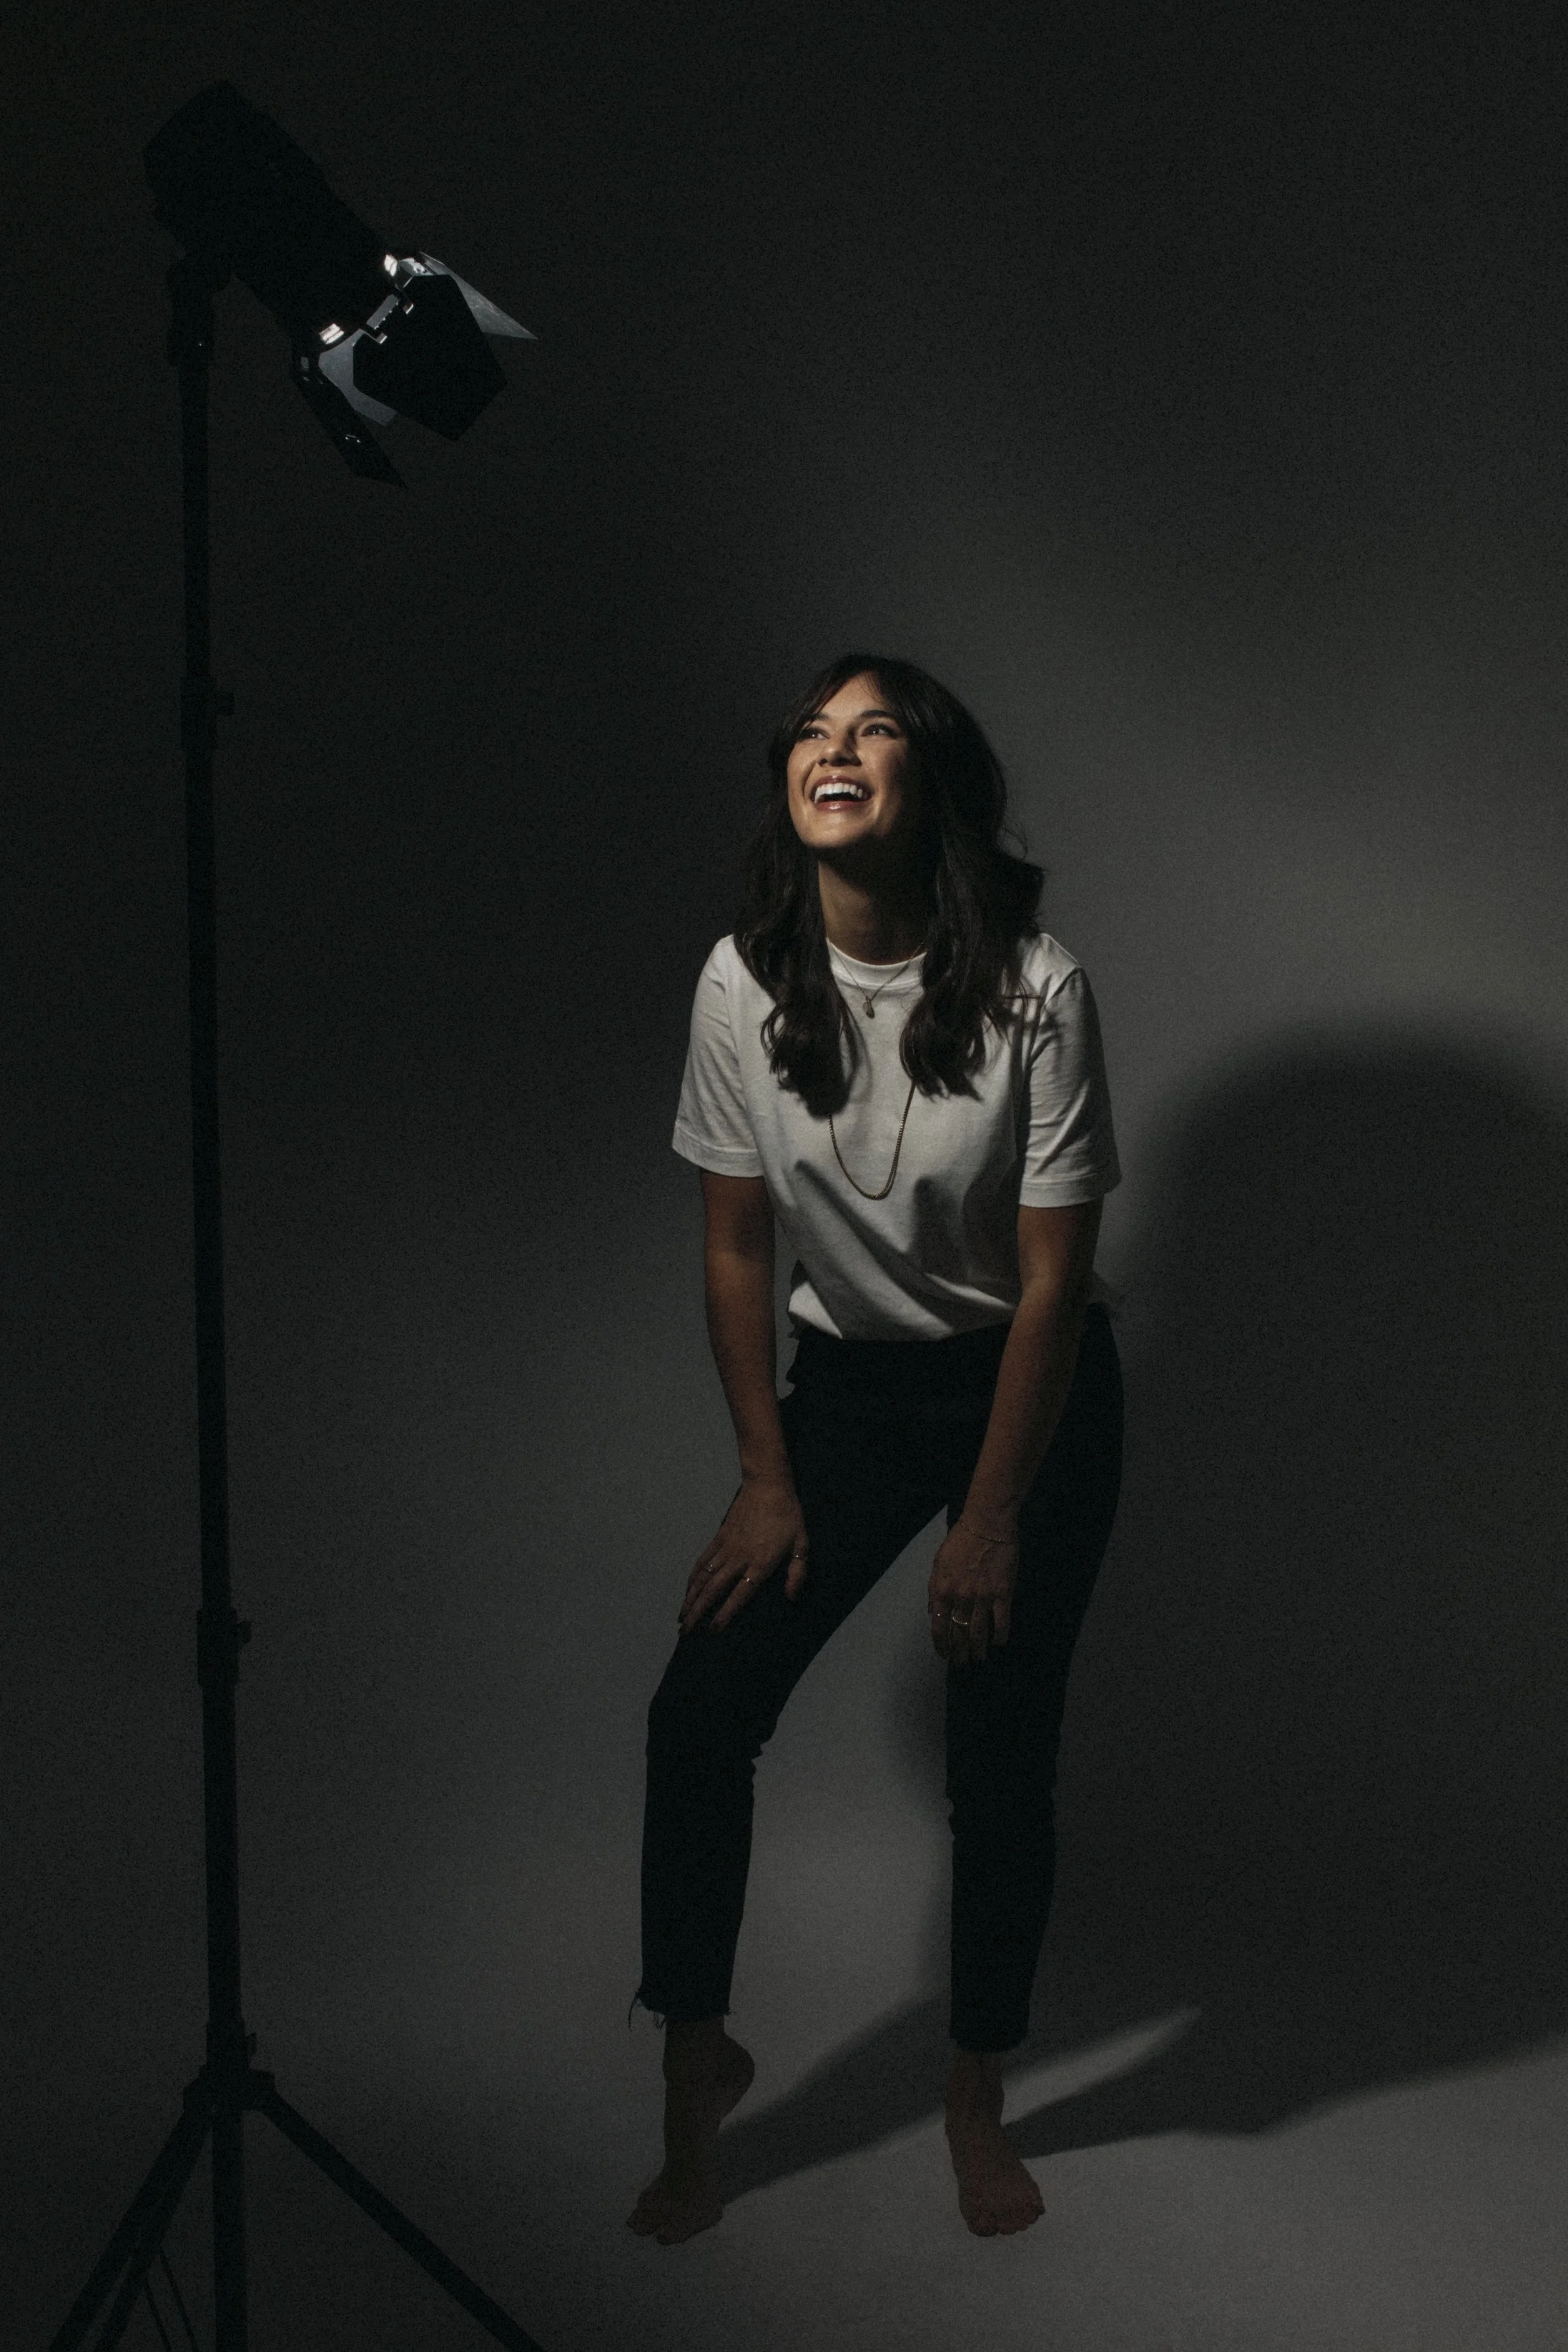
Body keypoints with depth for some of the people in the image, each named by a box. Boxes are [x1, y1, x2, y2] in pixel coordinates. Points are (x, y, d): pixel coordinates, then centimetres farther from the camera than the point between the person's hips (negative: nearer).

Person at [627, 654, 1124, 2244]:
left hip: (1032, 1393, -2)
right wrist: (766, 1479, -2)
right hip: (848, 1382, 3)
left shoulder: (1034, 991, -21)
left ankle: (977, 2098, 26)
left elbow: (1052, 1283, -16)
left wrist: (991, 1525, -13)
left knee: (1000, 1761, 2)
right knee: (700, 1709, -7)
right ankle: (696, 2061, 15)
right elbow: (734, 1247, -3)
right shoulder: (746, 982, -12)